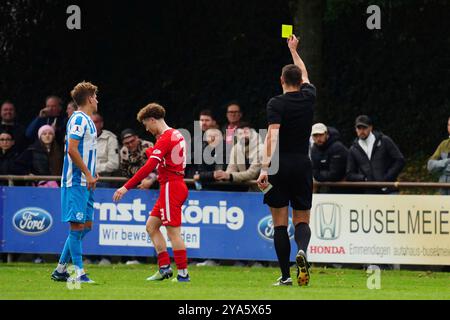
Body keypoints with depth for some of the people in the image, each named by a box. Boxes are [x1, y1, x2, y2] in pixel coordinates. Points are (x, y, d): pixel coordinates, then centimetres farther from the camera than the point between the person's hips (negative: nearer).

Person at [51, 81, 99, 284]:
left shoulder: (87, 120, 18)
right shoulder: (79, 119, -12)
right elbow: (72, 149, -20)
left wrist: (92, 174, 15)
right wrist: (88, 174, -18)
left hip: (84, 183, 10)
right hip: (77, 182, -10)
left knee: (85, 225, 10)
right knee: (77, 225, -8)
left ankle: (60, 270, 15)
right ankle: (79, 273, -8)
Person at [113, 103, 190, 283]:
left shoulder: (165, 138, -15)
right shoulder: (176, 135, 14)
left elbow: (149, 167, -23)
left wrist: (127, 187, -24)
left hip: (170, 187, -10)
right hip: (176, 185, 10)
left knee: (173, 231, -7)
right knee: (151, 226, 13)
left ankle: (183, 274, -5)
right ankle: (164, 268, 10)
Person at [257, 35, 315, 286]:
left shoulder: (277, 104, -7)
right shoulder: (308, 98, 6)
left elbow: (273, 135, -20)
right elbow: (305, 75, 28)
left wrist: (265, 167, -24)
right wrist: (293, 49, 42)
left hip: (280, 166, -3)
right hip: (303, 166, 3)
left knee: (280, 223, 3)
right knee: (302, 220, 8)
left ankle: (285, 276, 0)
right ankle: (302, 250, -25)